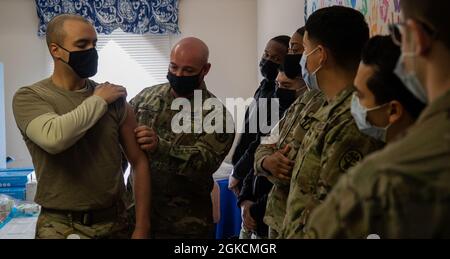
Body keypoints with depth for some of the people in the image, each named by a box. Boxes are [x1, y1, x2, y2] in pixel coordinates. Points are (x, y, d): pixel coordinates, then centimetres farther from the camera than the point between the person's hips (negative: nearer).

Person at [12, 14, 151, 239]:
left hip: (115, 221, 3)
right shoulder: (29, 97, -8)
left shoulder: (113, 97, 2)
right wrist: (98, 101, -14)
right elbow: (54, 138, -28)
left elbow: (139, 162, 3)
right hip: (60, 224, -3)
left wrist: (142, 229, -3)